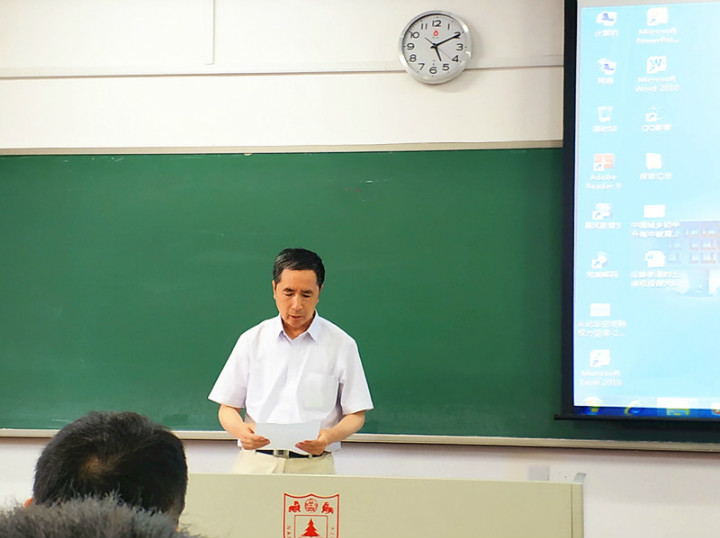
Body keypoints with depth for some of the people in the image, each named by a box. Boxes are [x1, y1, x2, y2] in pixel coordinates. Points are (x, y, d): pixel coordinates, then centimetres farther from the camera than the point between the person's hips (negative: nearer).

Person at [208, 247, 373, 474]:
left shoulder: (341, 344, 8)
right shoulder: (252, 340, 12)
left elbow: (356, 415, 8)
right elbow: (227, 407, 13)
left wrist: (329, 436, -12)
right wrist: (240, 429, -10)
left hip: (313, 465, -1)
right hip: (256, 462, 1)